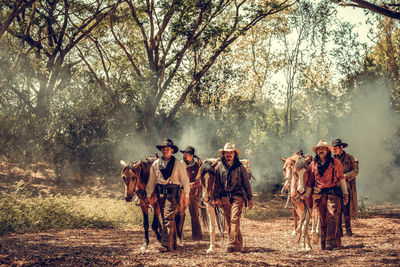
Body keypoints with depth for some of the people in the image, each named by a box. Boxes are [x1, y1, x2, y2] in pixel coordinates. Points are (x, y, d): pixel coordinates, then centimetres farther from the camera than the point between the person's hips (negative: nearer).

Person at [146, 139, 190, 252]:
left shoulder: (178, 164, -1)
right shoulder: (156, 164, 10)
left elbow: (185, 180, 1)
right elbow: (151, 180, 14)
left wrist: (186, 196, -2)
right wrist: (148, 195, 11)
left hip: (173, 193, -5)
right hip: (161, 194, 5)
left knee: (168, 218, -15)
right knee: (169, 219, 11)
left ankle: (166, 245, -18)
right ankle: (173, 245, 20)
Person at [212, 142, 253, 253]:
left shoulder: (240, 167, 4)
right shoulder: (219, 166, 10)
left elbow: (246, 183, 8)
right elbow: (216, 183, 13)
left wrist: (250, 198, 6)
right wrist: (216, 197, 5)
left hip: (237, 196, -3)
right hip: (225, 197, 3)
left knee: (234, 220, -15)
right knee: (228, 222, 6)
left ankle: (232, 245, -20)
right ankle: (239, 244, 17)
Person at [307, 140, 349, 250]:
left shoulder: (335, 163, 5)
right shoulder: (313, 165, 11)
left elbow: (341, 179, 11)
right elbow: (309, 181, 17)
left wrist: (345, 193, 9)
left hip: (333, 193, -2)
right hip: (319, 194, 2)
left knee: (332, 217, -14)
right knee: (323, 219, 4)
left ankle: (331, 242, -18)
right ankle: (324, 243, 11)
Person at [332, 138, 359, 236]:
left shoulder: (350, 158, 4)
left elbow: (355, 171, -4)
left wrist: (344, 176, -16)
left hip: (348, 187, -2)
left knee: (347, 210, 1)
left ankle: (348, 229, 15)